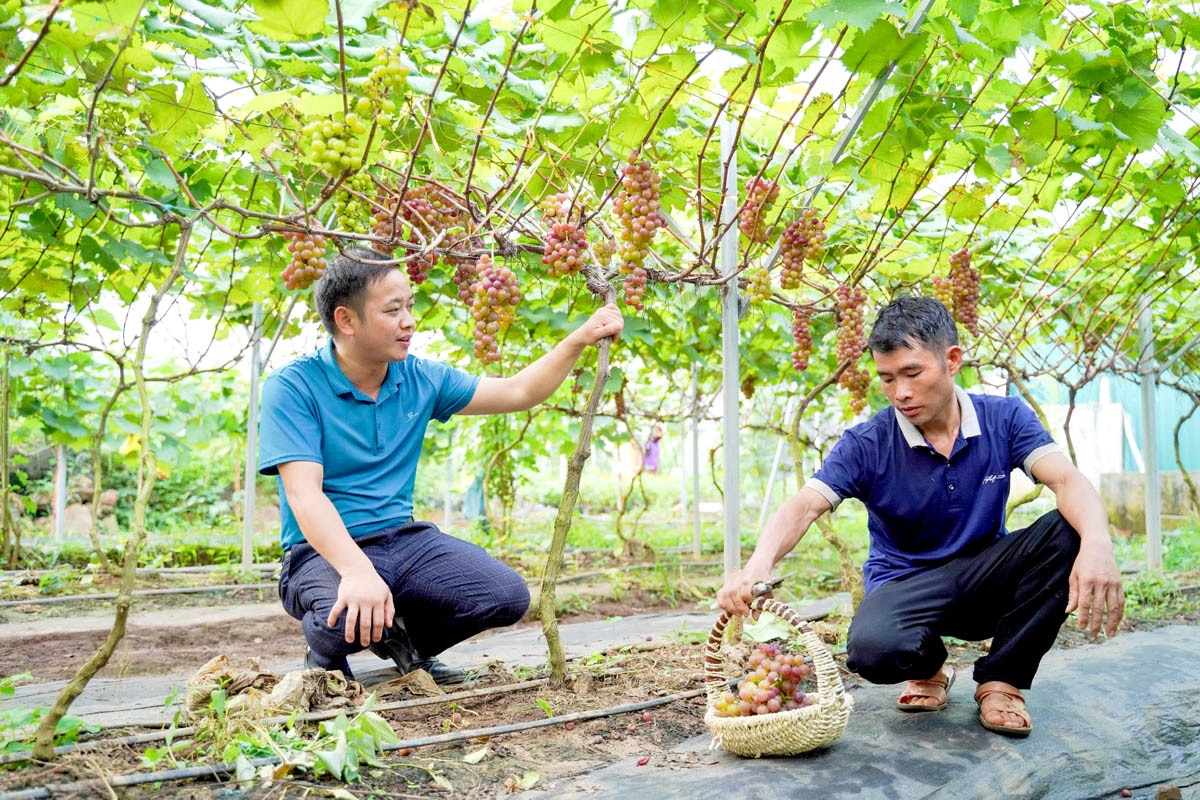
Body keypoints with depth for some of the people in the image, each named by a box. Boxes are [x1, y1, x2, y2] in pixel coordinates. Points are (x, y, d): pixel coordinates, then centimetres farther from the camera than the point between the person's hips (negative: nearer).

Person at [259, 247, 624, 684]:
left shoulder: (420, 378, 5)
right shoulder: (292, 387, -12)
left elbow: (518, 392, 12)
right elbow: (304, 494, -23)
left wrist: (581, 337, 1)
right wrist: (357, 571, -38)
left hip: (404, 538, 5)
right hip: (325, 550, -5)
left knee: (506, 596, -15)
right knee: (347, 624, -37)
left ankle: (404, 637, 15)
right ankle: (326, 657, 3)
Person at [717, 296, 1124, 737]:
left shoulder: (1005, 419, -7)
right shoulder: (866, 444, -12)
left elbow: (1068, 481, -21)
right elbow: (804, 506, -24)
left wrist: (1096, 543, -44)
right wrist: (758, 564, -46)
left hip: (986, 581, 2)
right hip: (905, 584, -1)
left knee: (1067, 534, -27)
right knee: (872, 650, -36)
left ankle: (1000, 680, -10)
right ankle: (928, 669, 6)